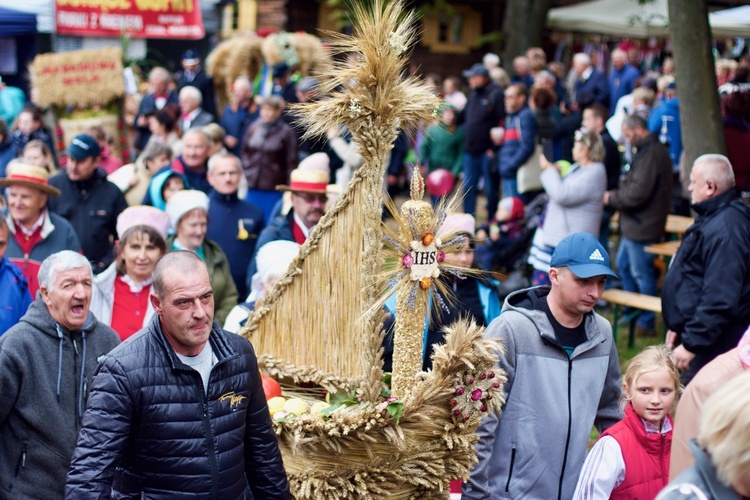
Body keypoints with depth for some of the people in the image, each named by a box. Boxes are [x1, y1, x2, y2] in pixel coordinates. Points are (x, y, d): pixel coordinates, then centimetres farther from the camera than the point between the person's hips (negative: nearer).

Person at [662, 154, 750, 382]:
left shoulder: (725, 230, -23)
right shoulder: (711, 218, 14)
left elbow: (719, 300, -28)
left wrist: (691, 344, -26)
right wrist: (678, 328, 24)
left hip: (712, 344, -11)